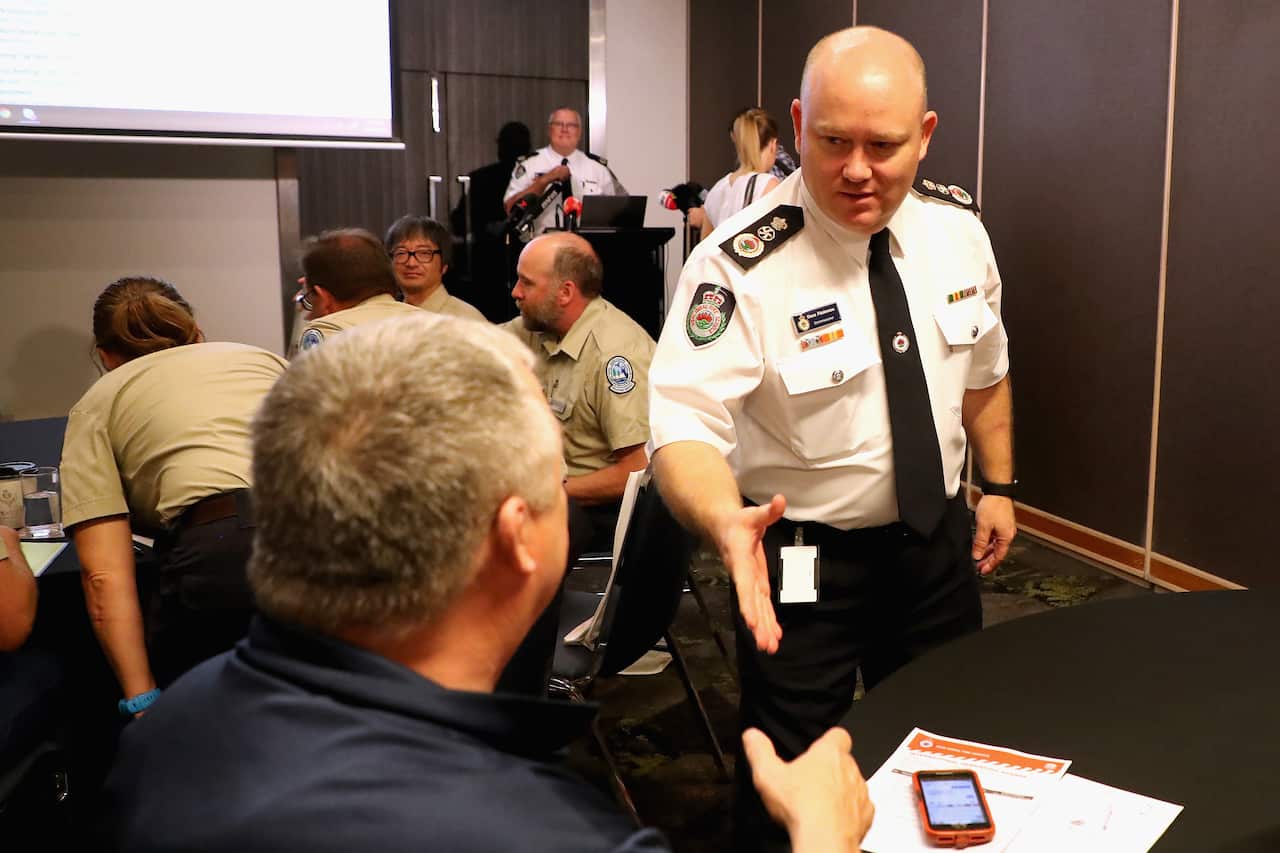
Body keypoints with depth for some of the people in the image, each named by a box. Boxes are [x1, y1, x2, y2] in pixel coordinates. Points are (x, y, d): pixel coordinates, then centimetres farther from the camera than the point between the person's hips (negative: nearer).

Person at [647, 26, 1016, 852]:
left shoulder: (956, 225, -5)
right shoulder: (742, 264, -23)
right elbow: (686, 422, -31)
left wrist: (999, 485, 12)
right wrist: (727, 522, -50)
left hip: (938, 538, 5)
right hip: (804, 557, -5)